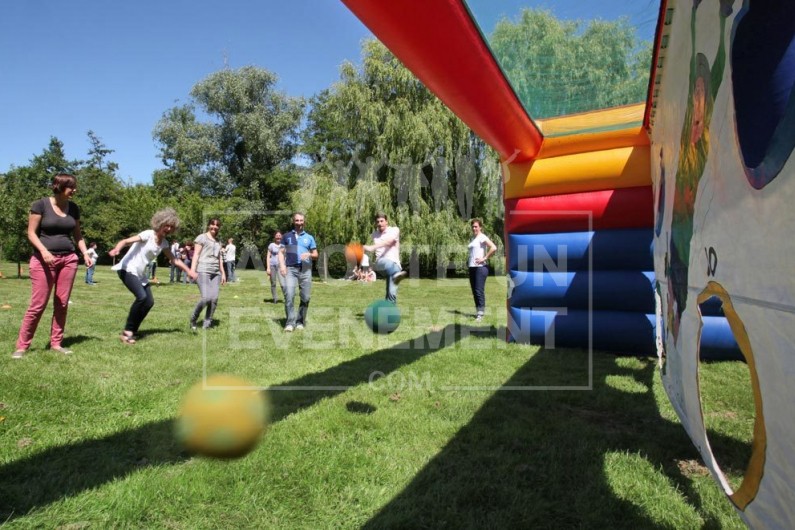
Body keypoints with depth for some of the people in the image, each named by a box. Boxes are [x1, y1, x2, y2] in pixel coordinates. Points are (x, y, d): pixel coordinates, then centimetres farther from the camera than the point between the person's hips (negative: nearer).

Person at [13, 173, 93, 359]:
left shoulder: (74, 208, 9)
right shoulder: (41, 205, -5)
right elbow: (31, 233, -6)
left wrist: (85, 253, 3)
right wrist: (43, 250, -21)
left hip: (68, 259, 5)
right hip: (44, 260, -4)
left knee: (62, 303, 5)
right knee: (37, 305, -4)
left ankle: (56, 343, 15)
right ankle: (22, 345, 9)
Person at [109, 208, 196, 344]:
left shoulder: (164, 243, 6)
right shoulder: (148, 235, -15)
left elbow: (174, 259, 15)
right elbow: (125, 241, -25)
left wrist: (188, 271, 7)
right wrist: (117, 249, -46)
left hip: (140, 274, 8)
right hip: (127, 269, -8)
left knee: (149, 301, 0)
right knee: (142, 297, -24)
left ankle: (132, 330, 12)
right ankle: (128, 330, -10)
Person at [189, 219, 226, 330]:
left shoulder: (218, 242, 22)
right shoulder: (201, 237, 4)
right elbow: (196, 255, -3)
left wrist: (223, 273, 20)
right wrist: (192, 270, -12)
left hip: (216, 273, 6)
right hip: (203, 271, -6)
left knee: (214, 299, -5)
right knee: (206, 298, -18)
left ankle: (207, 324, 5)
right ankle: (193, 319, 5)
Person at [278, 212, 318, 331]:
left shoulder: (309, 237, 14)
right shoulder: (287, 236, 14)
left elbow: (316, 255, 14)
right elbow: (281, 252, 11)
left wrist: (309, 254, -8)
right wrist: (282, 265, -6)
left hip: (305, 270, 1)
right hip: (290, 269, -1)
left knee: (305, 297, 1)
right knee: (289, 295, -16)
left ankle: (300, 321, 13)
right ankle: (290, 322, -12)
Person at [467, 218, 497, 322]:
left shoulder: (482, 237, -8)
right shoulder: (472, 238, 18)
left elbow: (494, 248, -21)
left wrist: (485, 258, -17)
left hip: (480, 267, -9)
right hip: (472, 267, 9)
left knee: (479, 291, -8)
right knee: (474, 291, 10)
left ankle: (480, 313, -4)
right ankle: (478, 311, 18)